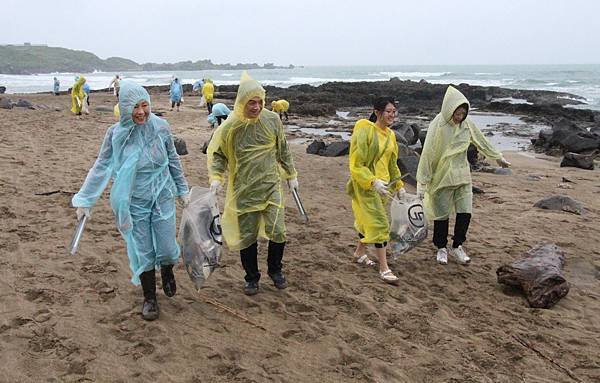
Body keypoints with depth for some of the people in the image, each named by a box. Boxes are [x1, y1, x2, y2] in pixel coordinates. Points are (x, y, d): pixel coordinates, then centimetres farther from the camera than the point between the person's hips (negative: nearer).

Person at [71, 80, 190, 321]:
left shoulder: (161, 127, -7)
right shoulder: (115, 134, -10)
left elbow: (173, 160, 5)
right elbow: (101, 167, -2)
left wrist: (182, 189, 12)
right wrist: (85, 199, -3)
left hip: (163, 198, 1)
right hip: (134, 203, -1)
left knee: (167, 249, 1)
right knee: (143, 253, 6)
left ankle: (167, 270, 39)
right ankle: (149, 298, 28)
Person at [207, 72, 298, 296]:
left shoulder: (272, 120, -5)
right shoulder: (230, 127, -8)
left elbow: (283, 150, 8)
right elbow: (217, 154, 3)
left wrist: (291, 175, 14)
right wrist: (215, 177, -12)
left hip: (271, 187, 1)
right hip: (243, 191, -1)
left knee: (277, 232, -2)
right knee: (247, 236, 7)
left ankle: (275, 270, 25)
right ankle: (251, 277, 28)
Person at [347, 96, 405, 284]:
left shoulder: (390, 135, 8)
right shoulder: (365, 131, -16)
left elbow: (392, 164, 21)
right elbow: (356, 164, -18)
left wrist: (399, 185, 17)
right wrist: (373, 182, -27)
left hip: (382, 185, 8)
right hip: (365, 185, -8)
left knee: (368, 220, 20)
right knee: (379, 223, -9)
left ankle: (360, 252, 40)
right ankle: (384, 268, -4)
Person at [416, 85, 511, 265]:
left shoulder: (467, 123, 0)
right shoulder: (438, 125, -16)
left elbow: (482, 142, 15)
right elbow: (427, 154, -16)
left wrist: (499, 158, 26)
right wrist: (422, 182, -17)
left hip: (462, 175, 5)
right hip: (442, 176, -4)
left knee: (465, 213, 3)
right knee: (442, 215, 6)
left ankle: (457, 246, 22)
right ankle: (441, 248, 24)